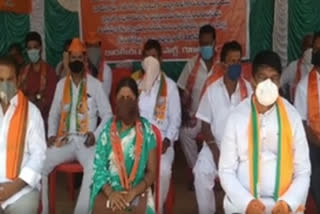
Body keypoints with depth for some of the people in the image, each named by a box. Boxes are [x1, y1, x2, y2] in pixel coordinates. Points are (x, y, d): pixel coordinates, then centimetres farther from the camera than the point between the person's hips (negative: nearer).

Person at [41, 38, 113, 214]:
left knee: (94, 167, -35)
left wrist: (96, 134, -12)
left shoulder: (95, 84, 3)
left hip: (86, 140, -3)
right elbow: (53, 114, 19)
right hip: (64, 140, 3)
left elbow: (107, 114, 4)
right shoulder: (61, 84, 13)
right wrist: (51, 134, 1)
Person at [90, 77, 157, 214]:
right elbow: (99, 168, 1)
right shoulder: (108, 129, 3)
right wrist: (111, 193, -14)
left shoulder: (146, 130, 0)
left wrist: (133, 193, -13)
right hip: (108, 190, 1)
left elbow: (151, 171, 0)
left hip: (137, 191, -1)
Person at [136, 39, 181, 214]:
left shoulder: (170, 85, 7)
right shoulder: (136, 85, 15)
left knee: (163, 170, -29)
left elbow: (175, 118, 3)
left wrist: (167, 140, -12)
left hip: (161, 138, -2)